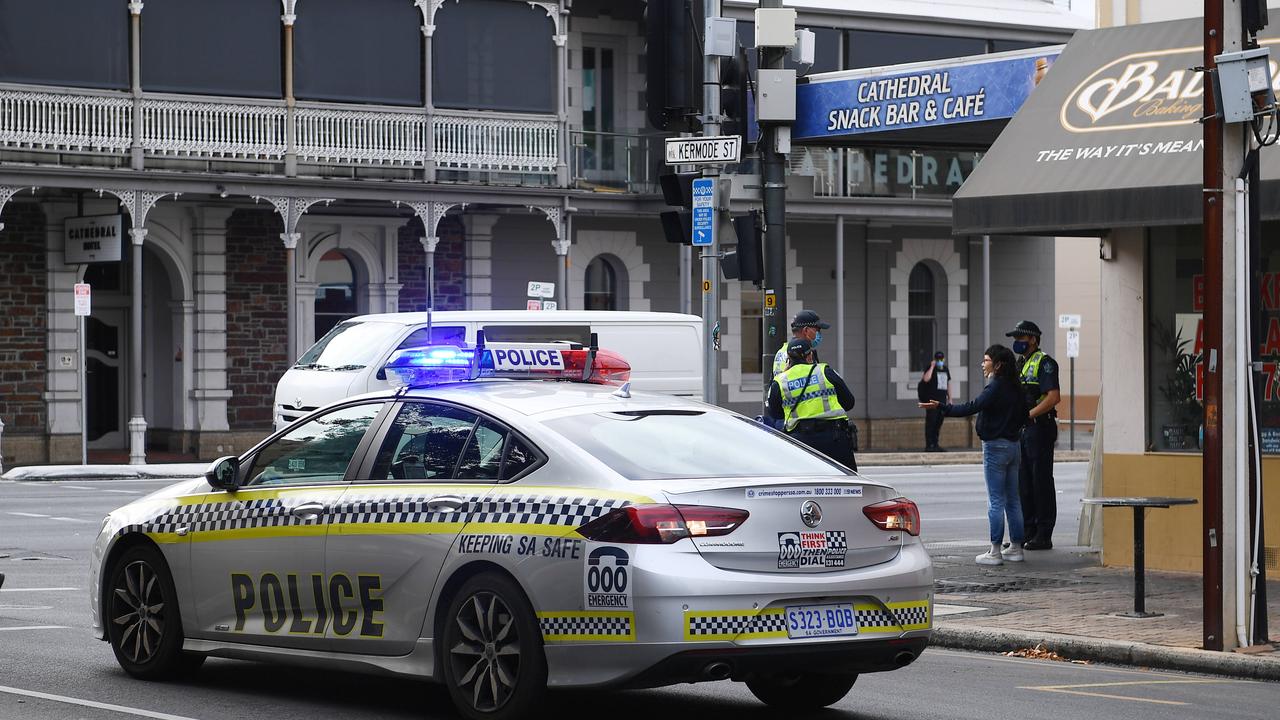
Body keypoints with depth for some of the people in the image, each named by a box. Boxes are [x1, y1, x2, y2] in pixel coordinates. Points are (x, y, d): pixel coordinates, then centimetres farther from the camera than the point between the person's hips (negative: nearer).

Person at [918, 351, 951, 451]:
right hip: (932, 399, -7)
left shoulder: (945, 369, 15)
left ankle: (935, 444, 17)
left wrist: (949, 399, 19)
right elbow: (926, 379, -27)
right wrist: (932, 367, -20)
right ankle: (929, 445, -8)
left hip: (942, 400, 7)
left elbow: (948, 384, 21)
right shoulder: (930, 368, -6)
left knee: (939, 422, 10)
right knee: (931, 421, -8)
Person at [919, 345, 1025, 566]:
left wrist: (940, 407, -26)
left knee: (996, 501, -5)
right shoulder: (1015, 388, 9)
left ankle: (995, 551, -4)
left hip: (995, 446, -8)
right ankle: (1015, 547, 15)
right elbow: (1023, 416, 15)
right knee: (1013, 500, 12)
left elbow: (972, 407, -25)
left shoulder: (995, 388, -15)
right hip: (1013, 446, 8)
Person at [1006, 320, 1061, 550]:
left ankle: (1043, 535, -4)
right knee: (1024, 483, 10)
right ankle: (1028, 533, 16)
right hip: (1021, 430, 9)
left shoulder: (1044, 363, -9)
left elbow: (1054, 397, -20)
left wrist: (1029, 415, -22)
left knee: (1041, 482, -6)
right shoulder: (1019, 365, 19)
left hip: (1039, 428, -9)